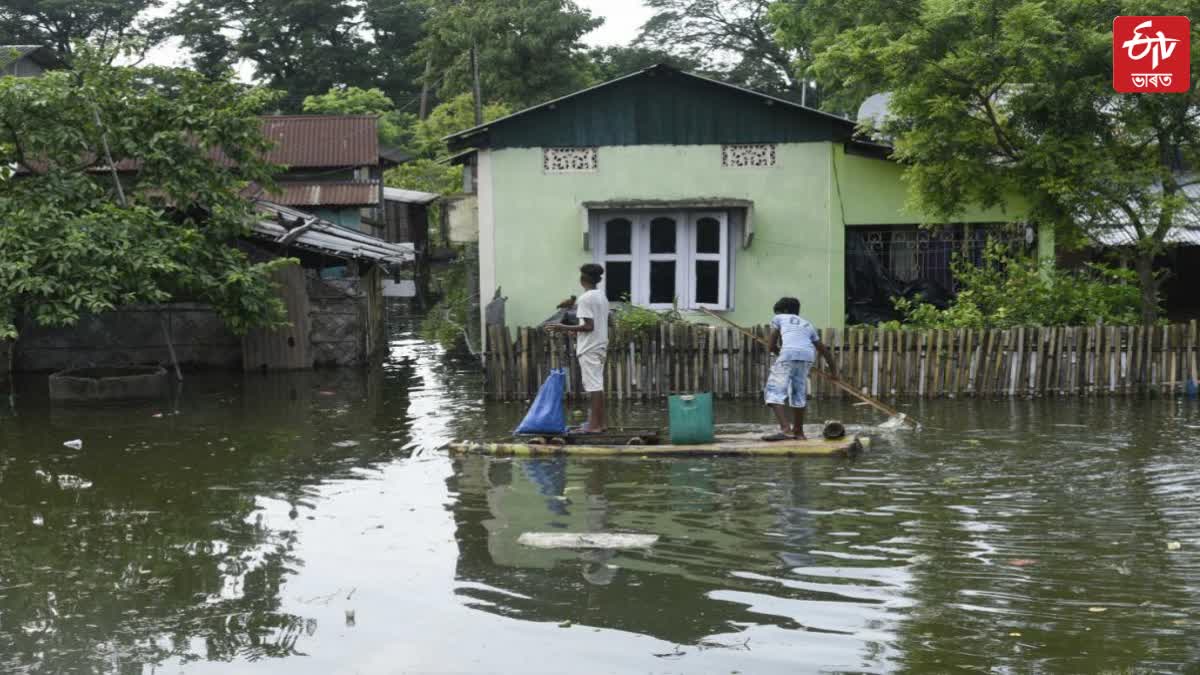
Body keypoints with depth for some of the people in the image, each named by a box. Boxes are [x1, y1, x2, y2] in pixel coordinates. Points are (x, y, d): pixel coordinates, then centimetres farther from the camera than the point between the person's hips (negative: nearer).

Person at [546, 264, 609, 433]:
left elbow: (589, 326, -19)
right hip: (600, 346, 9)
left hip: (589, 349, -9)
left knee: (593, 385, -8)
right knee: (598, 385, 11)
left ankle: (594, 425, -7)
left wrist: (564, 328, -15)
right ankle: (601, 422, 13)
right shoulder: (602, 297, 13)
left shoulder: (585, 298, -14)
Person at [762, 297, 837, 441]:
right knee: (799, 394, 19)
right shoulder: (807, 324, 36)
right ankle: (798, 432, 26)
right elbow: (823, 349, 39)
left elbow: (772, 346, 17)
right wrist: (833, 369, 49)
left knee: (774, 390, -4)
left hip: (789, 353, -5)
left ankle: (785, 429, -21)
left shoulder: (779, 318, 23)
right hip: (808, 355, 5)